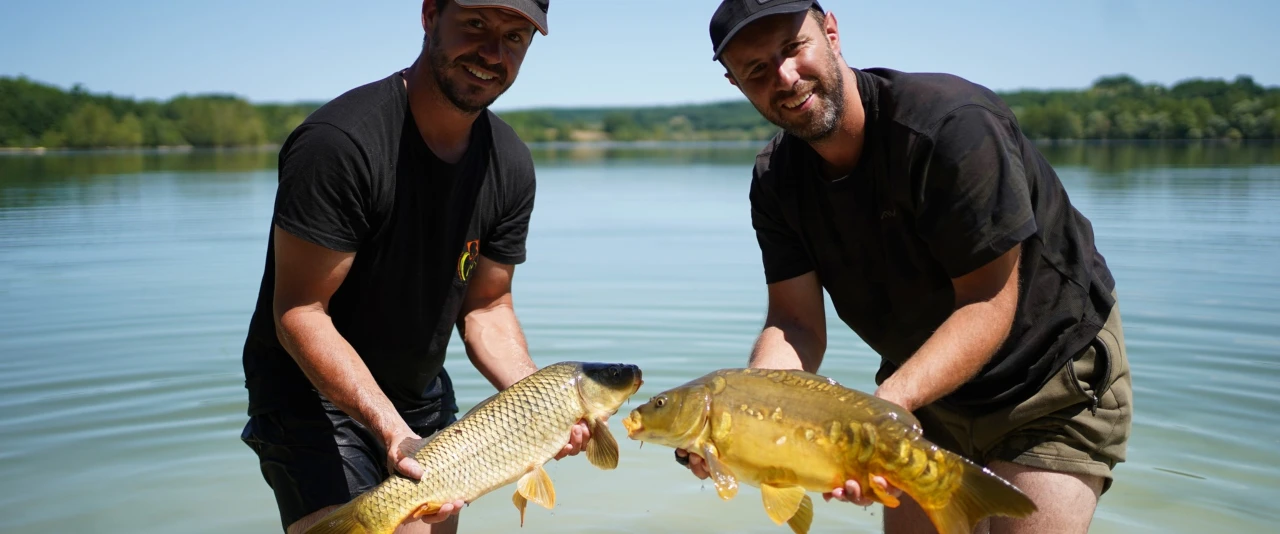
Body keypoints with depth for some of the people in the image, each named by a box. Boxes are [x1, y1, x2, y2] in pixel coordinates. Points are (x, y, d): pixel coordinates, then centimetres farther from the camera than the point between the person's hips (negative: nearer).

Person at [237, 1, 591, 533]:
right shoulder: (341, 141, -26)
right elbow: (299, 313, -25)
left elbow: (486, 307, 1)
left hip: (423, 396, 6)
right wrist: (390, 429, -34)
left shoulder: (511, 166, -6)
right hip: (312, 394, -6)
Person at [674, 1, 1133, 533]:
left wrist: (886, 404, -41)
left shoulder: (955, 124, -29)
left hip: (1056, 378, -5)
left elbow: (989, 305, -28)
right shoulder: (776, 180, -9)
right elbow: (796, 323, -13)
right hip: (921, 386, 5)